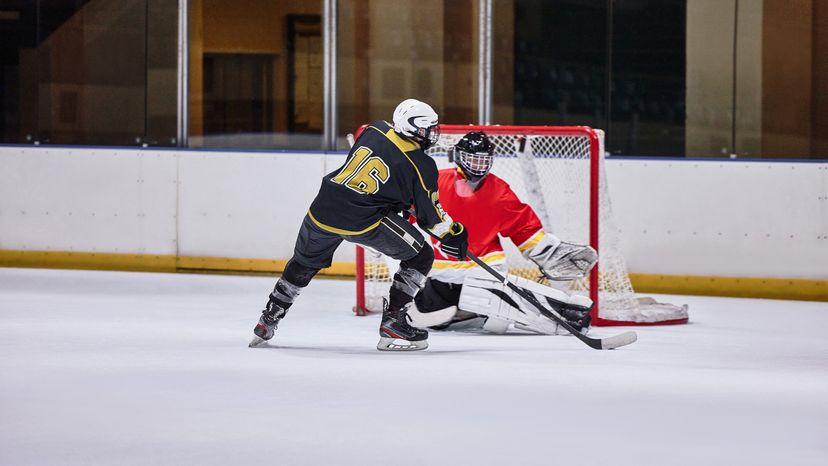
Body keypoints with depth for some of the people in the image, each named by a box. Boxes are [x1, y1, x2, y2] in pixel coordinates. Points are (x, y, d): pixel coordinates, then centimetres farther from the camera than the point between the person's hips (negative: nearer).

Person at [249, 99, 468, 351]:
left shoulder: (375, 130, 10)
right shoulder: (421, 165, -6)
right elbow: (430, 214, 0)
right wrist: (453, 234, 16)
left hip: (324, 209, 6)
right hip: (364, 221, -6)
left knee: (304, 263, 29)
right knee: (420, 257, 8)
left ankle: (267, 321, 36)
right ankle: (392, 324, 4)